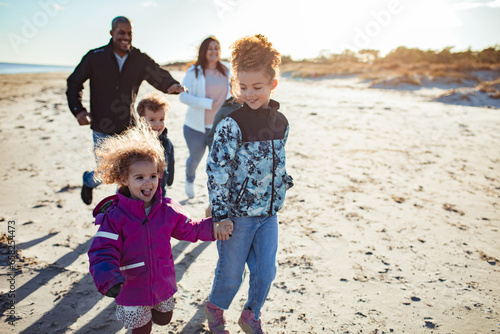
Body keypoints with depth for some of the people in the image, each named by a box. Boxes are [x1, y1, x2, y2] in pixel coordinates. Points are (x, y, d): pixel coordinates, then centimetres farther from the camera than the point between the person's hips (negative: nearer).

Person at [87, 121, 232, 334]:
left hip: (163, 284, 4)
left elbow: (188, 228, 2)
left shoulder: (167, 209, -9)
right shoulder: (115, 217, -20)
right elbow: (102, 253, -22)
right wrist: (108, 280, -39)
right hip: (133, 291, -3)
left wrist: (212, 228, -13)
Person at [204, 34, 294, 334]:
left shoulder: (281, 123, 2)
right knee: (231, 274, 10)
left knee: (266, 272, 11)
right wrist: (220, 215, -17)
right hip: (238, 213, -5)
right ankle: (215, 309, 41)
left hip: (269, 212, 5)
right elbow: (217, 172, -17)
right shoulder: (231, 124, -17)